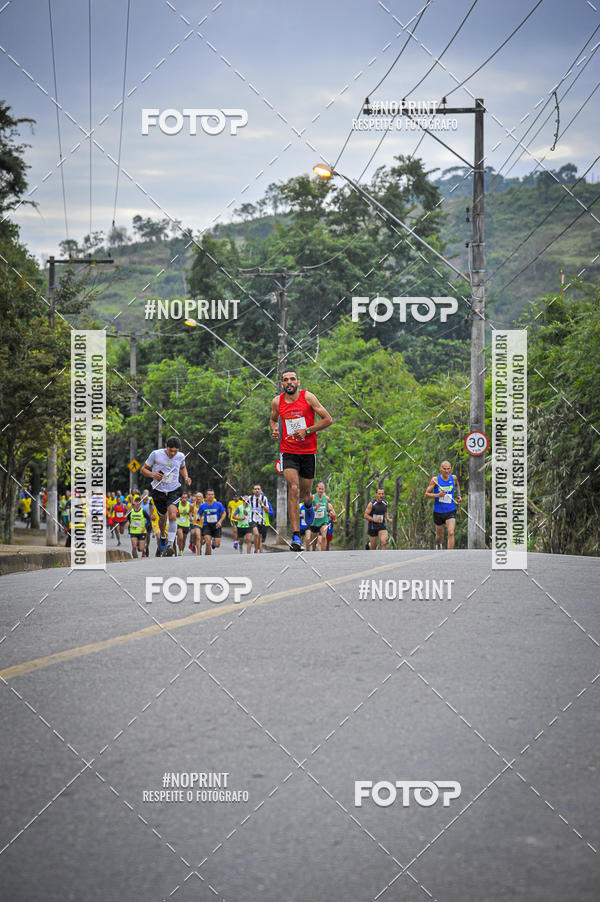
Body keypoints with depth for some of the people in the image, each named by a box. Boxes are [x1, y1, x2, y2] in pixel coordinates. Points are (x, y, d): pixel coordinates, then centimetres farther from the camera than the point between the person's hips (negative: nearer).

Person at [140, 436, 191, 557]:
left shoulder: (180, 456, -2)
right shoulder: (156, 454, -10)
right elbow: (143, 469, -1)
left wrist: (186, 477, 2)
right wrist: (153, 475, -21)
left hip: (174, 491, 0)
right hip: (159, 491, 0)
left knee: (172, 516, -21)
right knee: (163, 517, 11)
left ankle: (170, 544, -18)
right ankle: (163, 536, 43)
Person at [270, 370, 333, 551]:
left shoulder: (308, 397, -6)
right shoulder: (277, 401, 2)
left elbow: (328, 420, -4)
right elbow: (273, 419, 24)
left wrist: (307, 430, -14)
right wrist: (274, 429, 1)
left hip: (308, 452, 0)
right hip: (288, 452, 0)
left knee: (305, 495, 9)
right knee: (294, 490, -20)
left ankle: (309, 506, 51)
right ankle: (296, 536, -22)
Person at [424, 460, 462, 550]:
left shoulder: (453, 478, -1)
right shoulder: (435, 479, -9)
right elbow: (426, 494, -8)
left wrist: (458, 495, 8)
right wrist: (437, 495, -23)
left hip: (450, 511, 0)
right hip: (438, 512, 0)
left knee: (451, 533, -17)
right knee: (439, 535, 14)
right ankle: (438, 547, 47)